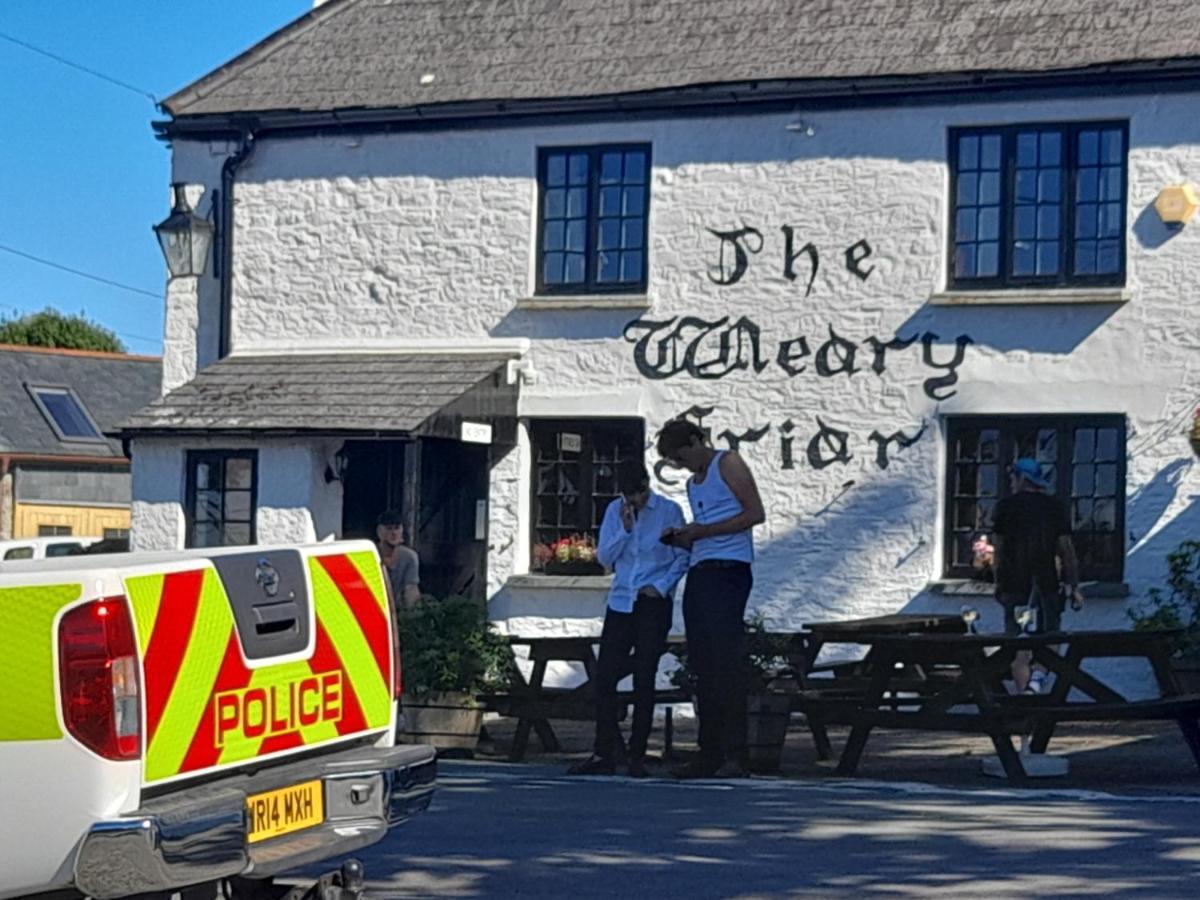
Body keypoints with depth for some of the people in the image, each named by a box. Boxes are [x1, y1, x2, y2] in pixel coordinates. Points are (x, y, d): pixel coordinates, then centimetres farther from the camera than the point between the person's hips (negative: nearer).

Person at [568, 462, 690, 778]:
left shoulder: (669, 511, -1)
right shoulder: (615, 511, 8)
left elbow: (682, 557, 1)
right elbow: (604, 557, 5)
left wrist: (661, 586, -11)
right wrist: (624, 529, -9)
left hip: (653, 603, -3)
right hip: (621, 601, 3)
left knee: (644, 680, -2)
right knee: (604, 676, -2)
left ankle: (638, 755, 4)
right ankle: (603, 754, 2)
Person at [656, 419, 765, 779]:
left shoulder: (728, 464, 1)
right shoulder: (693, 483, 25)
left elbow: (755, 513, -9)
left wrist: (703, 531, -11)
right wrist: (682, 540, 8)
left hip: (727, 570, -9)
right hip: (699, 573, 9)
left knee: (726, 661, -14)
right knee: (703, 665, 4)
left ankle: (735, 753, -16)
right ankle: (710, 754, 4)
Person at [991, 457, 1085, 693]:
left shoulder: (1006, 506, 1)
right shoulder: (1056, 506, 2)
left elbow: (997, 548, 3)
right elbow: (1066, 549, -2)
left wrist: (999, 582, 14)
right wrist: (1075, 587, 2)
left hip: (1014, 584, 0)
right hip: (1047, 583, 0)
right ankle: (1038, 674, -15)